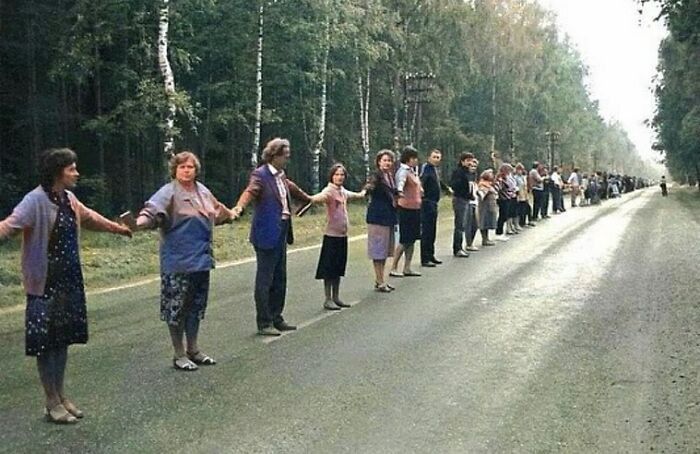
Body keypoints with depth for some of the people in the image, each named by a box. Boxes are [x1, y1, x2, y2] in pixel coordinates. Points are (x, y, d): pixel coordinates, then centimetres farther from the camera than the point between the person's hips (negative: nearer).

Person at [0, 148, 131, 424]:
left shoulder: (69, 199, 7)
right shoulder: (36, 201, -16)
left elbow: (90, 217, 26)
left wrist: (118, 228, 39)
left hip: (70, 281, 8)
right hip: (45, 284, -8)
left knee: (63, 339, 14)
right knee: (45, 342, 1)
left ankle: (61, 396, 26)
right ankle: (52, 404, 11)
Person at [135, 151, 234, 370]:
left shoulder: (202, 190, 11)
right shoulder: (169, 192, -11)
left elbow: (217, 210, 32)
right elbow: (153, 209, -29)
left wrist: (231, 214, 49)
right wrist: (141, 221, -50)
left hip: (201, 260, 7)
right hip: (178, 262, -7)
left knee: (196, 307, 16)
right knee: (177, 308, 0)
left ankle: (193, 350, 29)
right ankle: (179, 354, 13)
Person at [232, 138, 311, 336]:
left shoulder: (281, 176, 13)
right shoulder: (260, 175, -12)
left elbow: (293, 189, 32)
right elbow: (250, 191, -29)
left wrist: (308, 199, 47)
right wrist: (239, 207, -48)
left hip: (281, 233, 9)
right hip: (266, 234, -9)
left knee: (279, 279, 14)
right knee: (264, 280, -1)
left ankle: (276, 319, 24)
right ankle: (264, 323, 6)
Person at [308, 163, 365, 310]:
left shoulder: (343, 191, 11)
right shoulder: (329, 190, -13)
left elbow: (352, 195, 35)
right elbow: (319, 197, -36)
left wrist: (361, 194, 54)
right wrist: (310, 199, -59)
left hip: (343, 235, 8)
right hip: (331, 235, -8)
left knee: (338, 268, 14)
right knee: (329, 269, 0)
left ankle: (336, 298, 22)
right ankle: (328, 300, 6)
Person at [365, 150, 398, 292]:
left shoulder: (390, 176, 13)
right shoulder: (376, 175, -11)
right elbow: (370, 185, -31)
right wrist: (365, 191, -48)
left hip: (389, 216, 9)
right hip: (378, 216, -9)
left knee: (385, 249, 13)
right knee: (378, 248, -4)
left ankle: (380, 280, 21)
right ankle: (379, 282, 1)